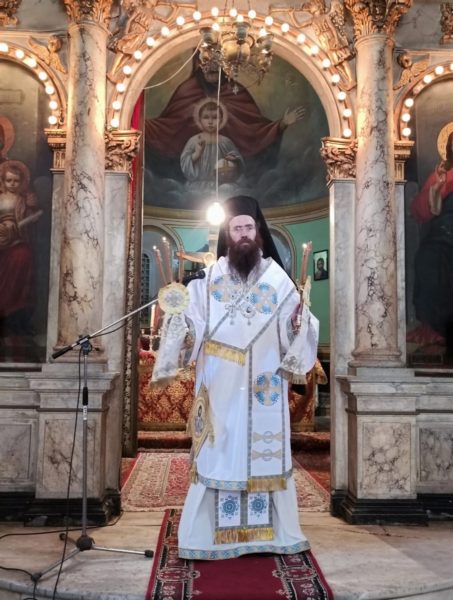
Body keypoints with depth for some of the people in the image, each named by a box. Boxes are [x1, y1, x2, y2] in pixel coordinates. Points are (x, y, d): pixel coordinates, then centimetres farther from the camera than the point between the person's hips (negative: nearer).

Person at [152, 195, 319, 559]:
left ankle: (271, 531, 23)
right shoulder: (209, 279, 2)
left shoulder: (277, 278, 2)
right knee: (220, 454, 4)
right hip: (221, 388, 0)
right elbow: (193, 330, -3)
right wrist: (177, 312, -21)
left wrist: (300, 318, -21)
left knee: (265, 454, 8)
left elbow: (292, 334, -1)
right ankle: (212, 535, 16)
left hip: (264, 388, 1)